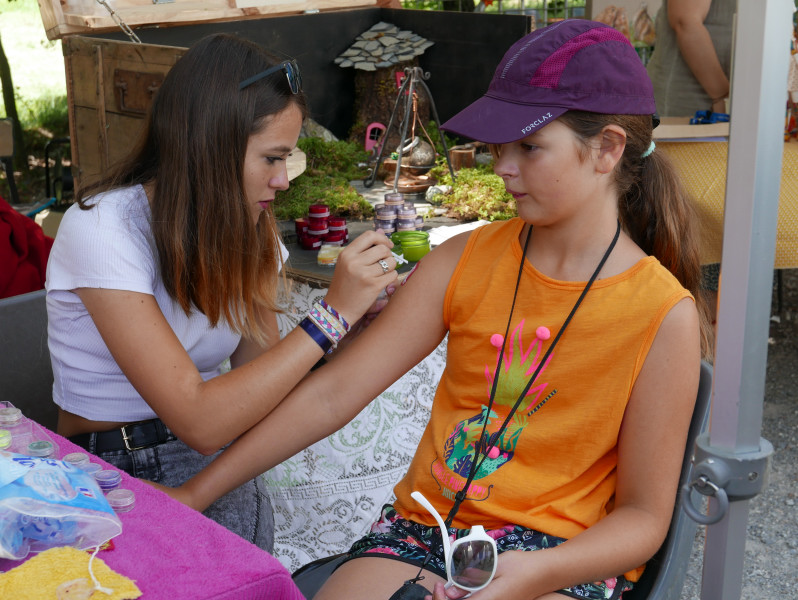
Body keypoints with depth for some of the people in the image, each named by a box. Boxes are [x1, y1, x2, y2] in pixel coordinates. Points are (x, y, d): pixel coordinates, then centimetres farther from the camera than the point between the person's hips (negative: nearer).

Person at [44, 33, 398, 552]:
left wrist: (354, 317, -13)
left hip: (212, 467, 5)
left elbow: (257, 382, 0)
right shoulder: (102, 228, -19)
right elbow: (198, 421, -26)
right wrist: (332, 315, -26)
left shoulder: (250, 231, 3)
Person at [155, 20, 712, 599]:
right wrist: (193, 495, -3)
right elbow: (332, 393, -1)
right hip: (424, 527, 3)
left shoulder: (664, 314, -9)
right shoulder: (465, 261, 1)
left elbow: (643, 517, -4)